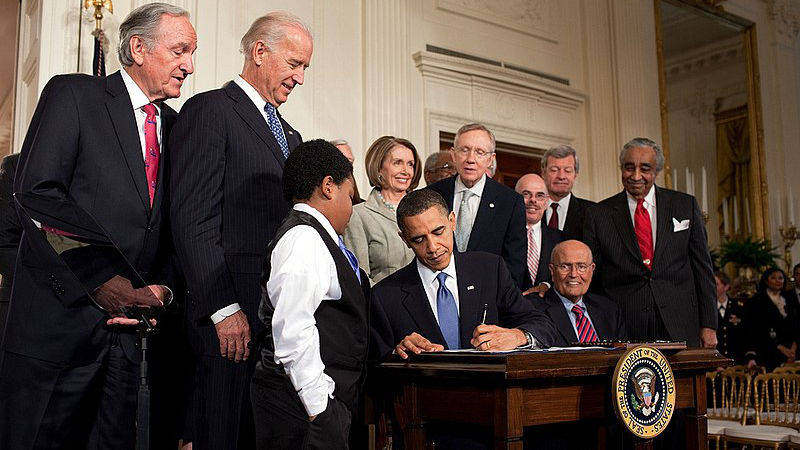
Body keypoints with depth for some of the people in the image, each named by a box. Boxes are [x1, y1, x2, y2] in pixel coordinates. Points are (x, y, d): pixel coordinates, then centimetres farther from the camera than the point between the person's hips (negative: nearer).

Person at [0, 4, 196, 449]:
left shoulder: (174, 124, 14)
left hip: (130, 324, 5)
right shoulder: (73, 94, -2)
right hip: (59, 319, -5)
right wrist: (101, 280, -18)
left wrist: (160, 288, -3)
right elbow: (36, 195, -13)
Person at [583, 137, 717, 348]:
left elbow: (702, 268, 7)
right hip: (622, 329, -1)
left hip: (679, 327, 1)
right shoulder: (598, 214, 5)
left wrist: (708, 325, 3)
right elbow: (591, 278, 5)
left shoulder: (686, 206, 8)